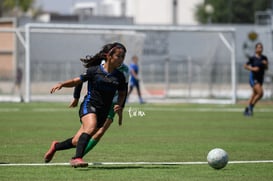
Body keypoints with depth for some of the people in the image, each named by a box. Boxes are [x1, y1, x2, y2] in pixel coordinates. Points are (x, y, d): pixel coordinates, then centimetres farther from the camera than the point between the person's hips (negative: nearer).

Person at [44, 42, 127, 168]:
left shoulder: (119, 76, 7)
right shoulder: (94, 70, -2)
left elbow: (122, 94, 22)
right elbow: (77, 81, 7)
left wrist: (119, 106, 3)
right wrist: (61, 84, -9)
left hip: (103, 112, 4)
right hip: (89, 105, -4)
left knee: (77, 141, 3)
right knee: (91, 127, -36)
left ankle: (56, 146, 31)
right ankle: (77, 158, -42)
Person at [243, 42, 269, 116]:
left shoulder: (264, 58, 2)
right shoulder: (253, 58, -12)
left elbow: (266, 68, 8)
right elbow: (245, 66, -6)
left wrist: (266, 64, -12)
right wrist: (252, 69, -20)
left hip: (260, 78, 6)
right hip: (253, 78, -6)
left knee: (254, 94, 13)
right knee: (260, 93, -20)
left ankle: (246, 110, 27)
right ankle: (251, 106, 0)